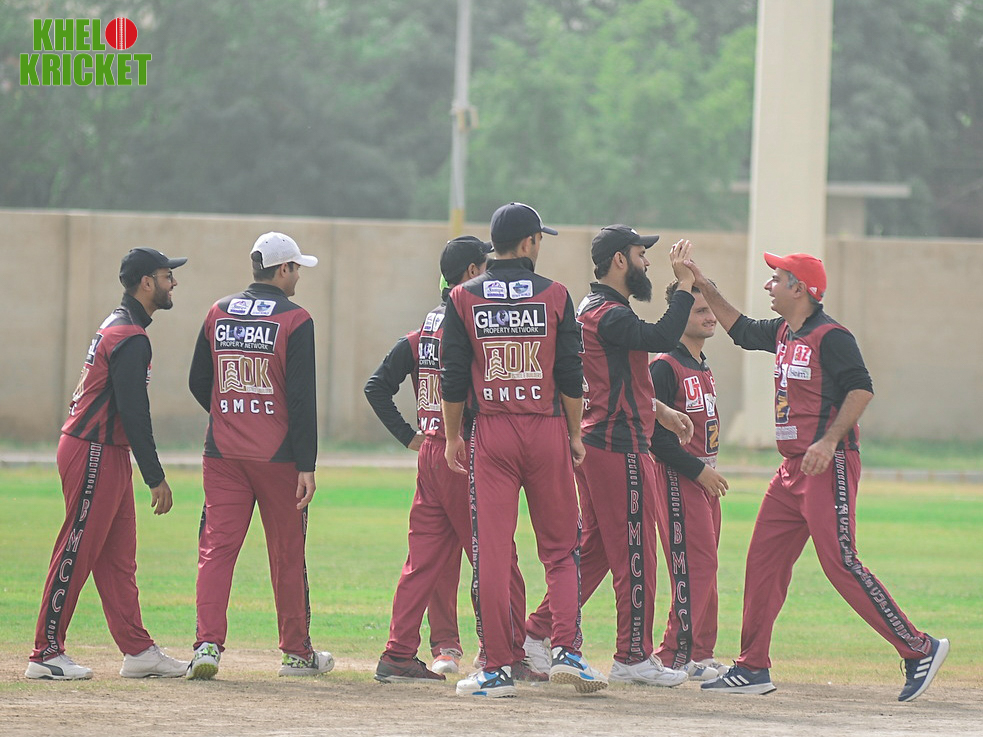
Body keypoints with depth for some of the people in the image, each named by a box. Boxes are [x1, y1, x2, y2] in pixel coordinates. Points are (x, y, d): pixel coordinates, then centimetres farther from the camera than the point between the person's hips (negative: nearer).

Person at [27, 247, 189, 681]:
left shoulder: (117, 327, 16)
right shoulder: (130, 338, -17)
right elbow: (133, 413, -21)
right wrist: (156, 478, -19)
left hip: (106, 454, 11)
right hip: (94, 454, -11)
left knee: (118, 556, 10)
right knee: (77, 552, -7)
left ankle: (137, 651, 12)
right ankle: (46, 655, -4)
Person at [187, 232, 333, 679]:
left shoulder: (219, 314, 7)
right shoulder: (294, 320, -7)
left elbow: (198, 383, 11)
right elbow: (302, 398, -11)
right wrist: (306, 466, -11)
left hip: (222, 453, 3)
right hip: (277, 456, -3)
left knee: (217, 546, -1)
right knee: (287, 554, 8)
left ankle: (208, 643, -16)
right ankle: (296, 651, 17)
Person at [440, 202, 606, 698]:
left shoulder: (465, 298, 2)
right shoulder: (554, 295, 0)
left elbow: (453, 378, 1)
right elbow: (571, 376, 0)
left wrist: (452, 437, 10)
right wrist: (575, 434, 9)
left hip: (491, 434, 0)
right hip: (547, 432, 0)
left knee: (492, 553, 0)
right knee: (560, 549, 9)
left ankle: (497, 669, -1)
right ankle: (565, 649, -5)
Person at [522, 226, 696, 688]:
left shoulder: (592, 308, 18)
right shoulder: (609, 315, -16)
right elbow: (663, 338, -30)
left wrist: (661, 409, 23)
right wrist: (685, 284, -23)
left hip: (594, 444, 11)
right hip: (619, 447, -11)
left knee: (594, 549, 14)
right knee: (634, 554, -4)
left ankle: (538, 633, 12)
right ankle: (633, 658, 0)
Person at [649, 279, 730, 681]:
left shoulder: (704, 369, 17)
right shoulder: (665, 368, -12)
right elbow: (656, 434, -17)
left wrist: (710, 472, 12)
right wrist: (698, 471, -18)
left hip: (705, 475, 9)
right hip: (677, 477, -9)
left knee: (705, 566, 10)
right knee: (694, 564, -12)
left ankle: (700, 653, 15)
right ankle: (677, 655, -11)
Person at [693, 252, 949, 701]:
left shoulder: (830, 337, -12)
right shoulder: (783, 333, 15)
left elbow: (861, 389, -19)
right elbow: (741, 330, 32)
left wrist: (829, 441, -28)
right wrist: (705, 289, 26)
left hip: (829, 465, -9)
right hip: (793, 468, 9)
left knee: (839, 562, -14)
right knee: (764, 559, 7)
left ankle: (919, 649, -10)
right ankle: (753, 668, 11)